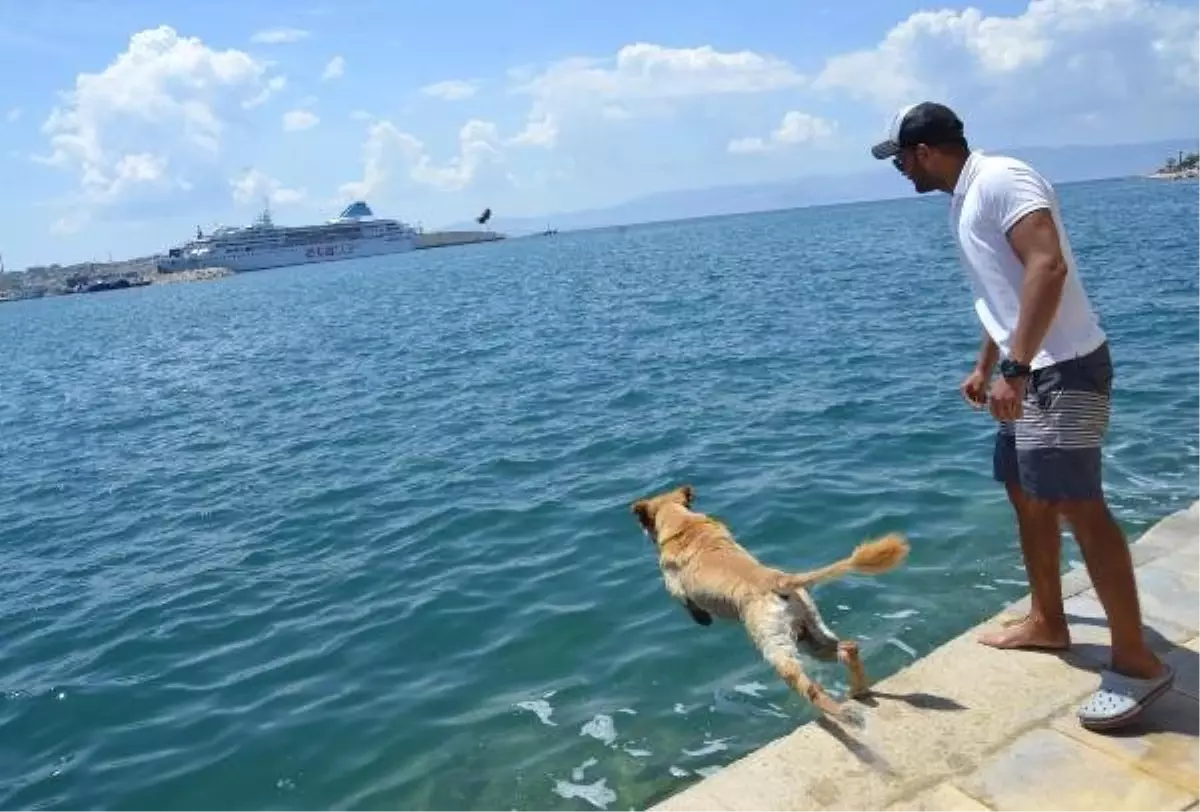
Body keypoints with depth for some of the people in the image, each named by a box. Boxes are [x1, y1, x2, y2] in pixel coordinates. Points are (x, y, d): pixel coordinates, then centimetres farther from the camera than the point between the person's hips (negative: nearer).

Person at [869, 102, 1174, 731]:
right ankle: (1047, 622, 31)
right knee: (1027, 495, 16)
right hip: (1029, 371, 11)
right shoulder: (966, 201, 17)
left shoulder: (1001, 179, -14)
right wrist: (984, 368, 28)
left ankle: (1137, 661, 1)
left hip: (1064, 369, -11)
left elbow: (1049, 265, -26)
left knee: (1079, 507, -9)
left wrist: (1015, 367, -29)